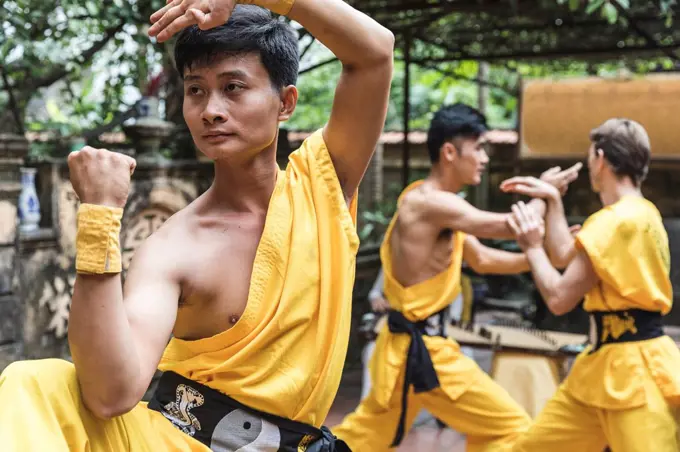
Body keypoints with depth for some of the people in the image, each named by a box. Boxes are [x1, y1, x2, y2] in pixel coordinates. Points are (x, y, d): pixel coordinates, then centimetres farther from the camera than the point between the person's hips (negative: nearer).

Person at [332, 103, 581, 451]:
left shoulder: (437, 205, 10)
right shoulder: (429, 202, -22)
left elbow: (482, 259, 15)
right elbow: (517, 226, -25)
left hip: (407, 344, 10)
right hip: (422, 350, -10)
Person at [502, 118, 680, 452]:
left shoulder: (618, 221, -19)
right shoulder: (635, 214, 13)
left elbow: (559, 299, -15)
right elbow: (565, 257, 21)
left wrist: (532, 246, -1)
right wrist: (552, 200, 21)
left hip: (636, 369, -10)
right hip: (603, 365, 10)